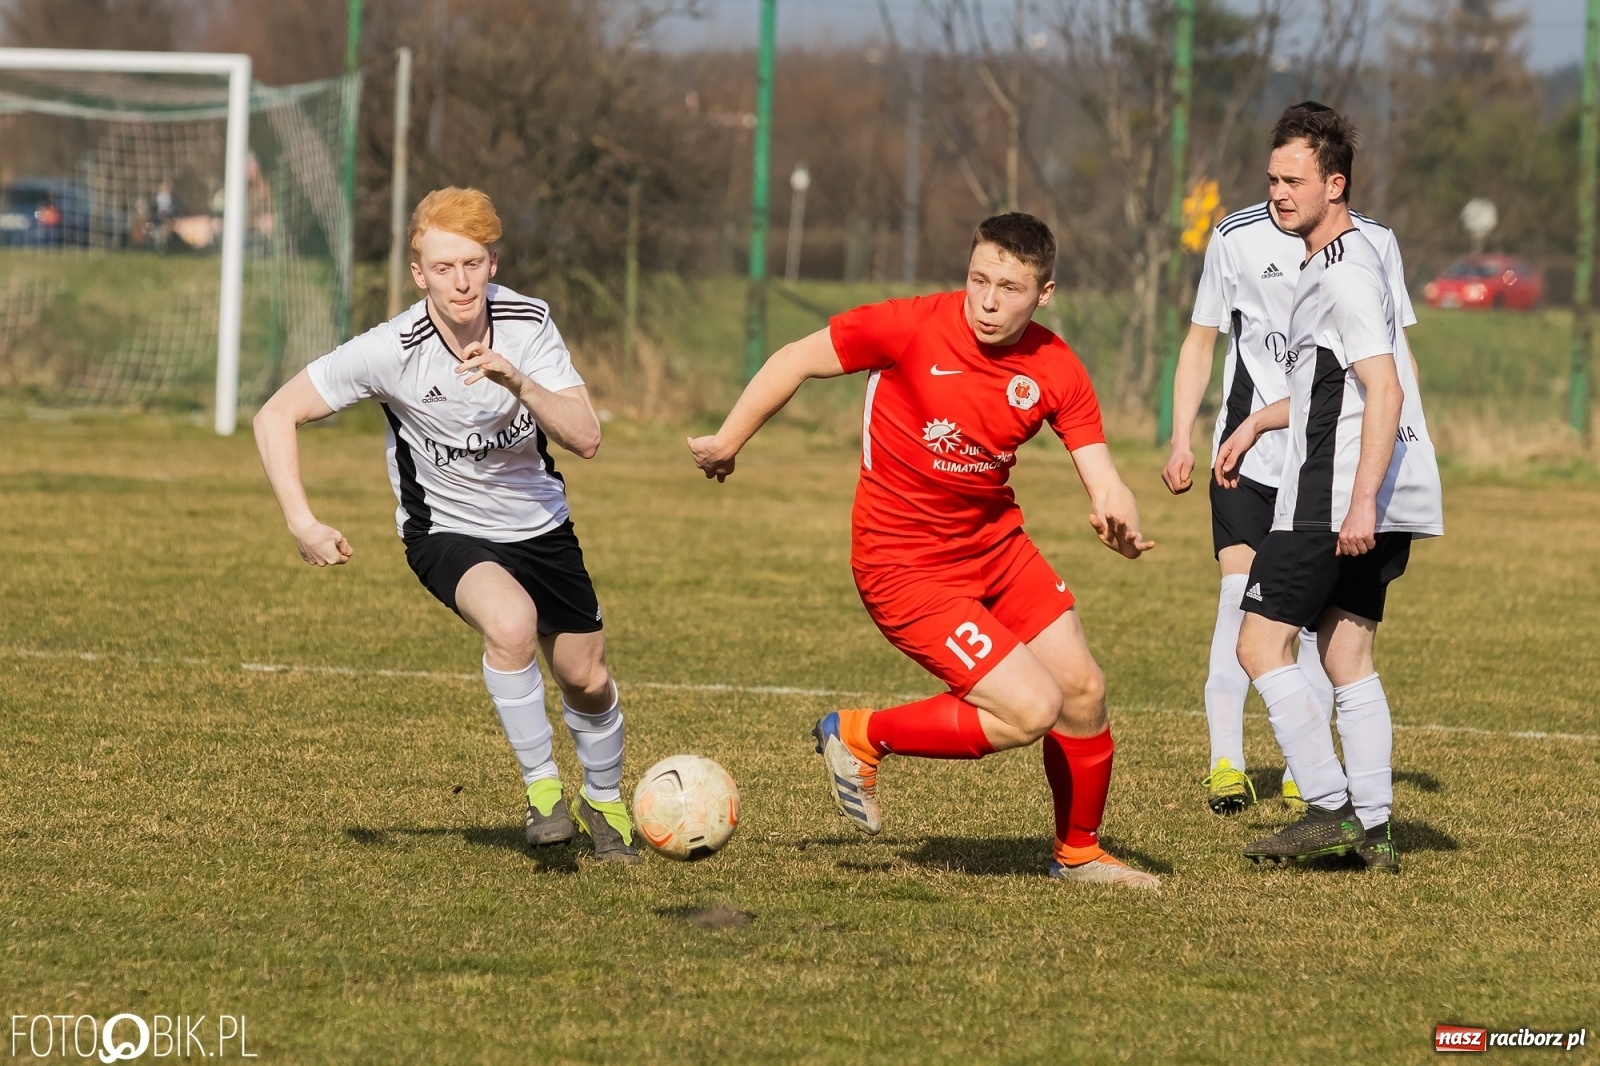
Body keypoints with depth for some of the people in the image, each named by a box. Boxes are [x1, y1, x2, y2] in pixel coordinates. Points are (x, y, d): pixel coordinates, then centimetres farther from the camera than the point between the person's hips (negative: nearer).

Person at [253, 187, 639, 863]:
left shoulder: (526, 324, -17)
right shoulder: (392, 351, -25)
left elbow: (585, 439, -22)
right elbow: (277, 415, -19)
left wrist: (519, 381, -38)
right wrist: (302, 523, -29)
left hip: (539, 522, 4)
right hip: (447, 532, -4)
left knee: (586, 679, 10)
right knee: (512, 622, -34)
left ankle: (604, 803, 41)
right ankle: (540, 787, -15)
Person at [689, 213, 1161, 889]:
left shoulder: (1055, 371, -8)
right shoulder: (911, 328, -21)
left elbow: (1103, 482, -11)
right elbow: (796, 362, -8)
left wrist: (1119, 522, -34)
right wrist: (727, 443, -1)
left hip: (996, 543, 6)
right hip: (906, 565, -6)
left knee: (1083, 693, 7)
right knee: (1032, 710, -14)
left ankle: (1079, 853, 32)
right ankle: (859, 738, 6)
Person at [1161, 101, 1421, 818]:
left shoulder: (1373, 245, 2)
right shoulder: (1235, 239, 0)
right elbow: (1201, 343, 10)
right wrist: (1181, 441, 1)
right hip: (1248, 456, -1)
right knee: (1240, 601, -12)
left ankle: (1302, 774, 6)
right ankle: (1226, 764, -12)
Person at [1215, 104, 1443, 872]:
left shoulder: (1347, 273, -14)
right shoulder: (1327, 265, 19)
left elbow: (1384, 388, -23)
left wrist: (1361, 500, -28)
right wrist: (1258, 422, 34)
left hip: (1336, 496, -10)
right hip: (1360, 500, 10)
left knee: (1261, 644, -6)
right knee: (1346, 658, 10)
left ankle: (1329, 809, -9)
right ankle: (1373, 829, 6)